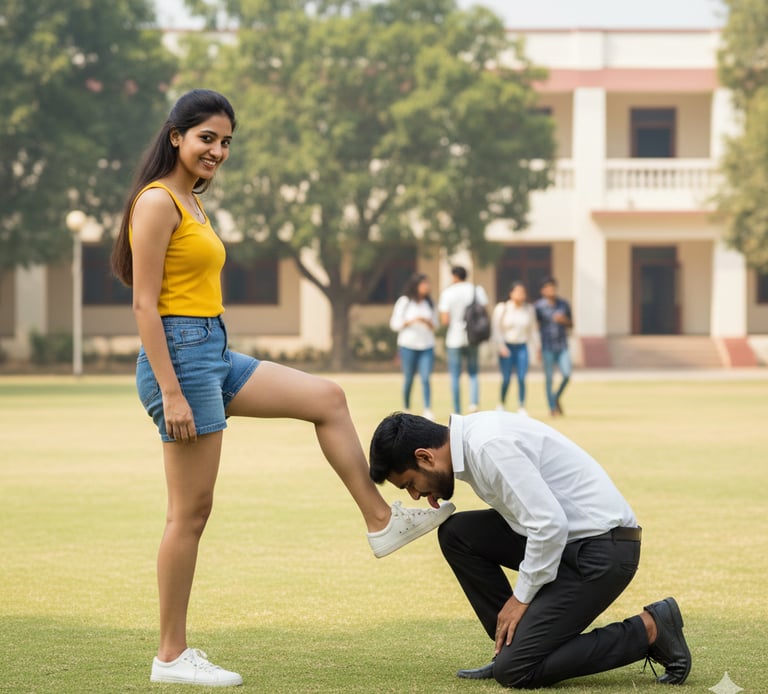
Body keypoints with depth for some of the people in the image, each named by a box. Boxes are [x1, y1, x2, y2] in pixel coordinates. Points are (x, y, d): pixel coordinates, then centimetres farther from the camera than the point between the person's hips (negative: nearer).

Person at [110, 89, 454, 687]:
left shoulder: (192, 203, 16)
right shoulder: (157, 203, -13)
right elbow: (145, 304, -18)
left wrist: (205, 375, 21)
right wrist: (172, 393, -22)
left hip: (215, 354, 10)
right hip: (180, 356, -10)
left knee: (327, 399, 10)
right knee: (191, 510, -5)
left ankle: (381, 522, 16)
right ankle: (172, 656, 3)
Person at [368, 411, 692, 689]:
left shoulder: (489, 446, -21)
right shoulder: (472, 435, 8)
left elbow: (549, 524, -25)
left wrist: (522, 596, -13)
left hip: (603, 550, -9)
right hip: (570, 537, 9)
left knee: (515, 671, -11)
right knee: (456, 533, 5)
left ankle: (649, 629, -4)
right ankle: (513, 642, 11)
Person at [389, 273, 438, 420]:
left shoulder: (429, 303, 12)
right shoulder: (404, 302, 2)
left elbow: (435, 325, 15)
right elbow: (395, 324, 0)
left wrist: (428, 322, -7)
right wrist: (411, 321, -14)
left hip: (427, 346, 2)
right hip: (408, 345, -2)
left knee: (426, 378, -10)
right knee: (408, 379, 3)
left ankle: (428, 410, -16)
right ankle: (406, 409, 16)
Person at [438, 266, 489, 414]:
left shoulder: (447, 293, -7)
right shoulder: (477, 290, 2)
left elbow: (445, 320, -12)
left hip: (454, 339, -2)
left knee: (455, 376, 6)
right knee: (473, 373, 14)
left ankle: (457, 412, 7)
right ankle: (474, 402, -9)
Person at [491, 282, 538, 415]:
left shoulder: (529, 309, 6)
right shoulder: (501, 308, -3)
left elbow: (533, 330, 13)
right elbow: (496, 329, -4)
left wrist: (537, 348, 11)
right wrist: (501, 346, -13)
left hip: (522, 347, 2)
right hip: (506, 347, -2)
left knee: (522, 378, -7)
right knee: (506, 378, -2)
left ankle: (521, 408, 0)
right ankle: (501, 403, 22)